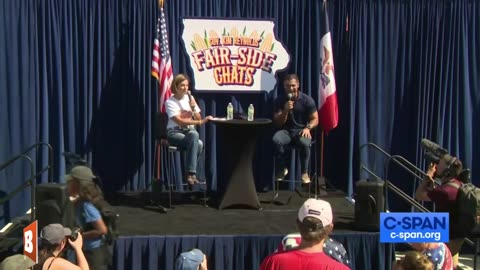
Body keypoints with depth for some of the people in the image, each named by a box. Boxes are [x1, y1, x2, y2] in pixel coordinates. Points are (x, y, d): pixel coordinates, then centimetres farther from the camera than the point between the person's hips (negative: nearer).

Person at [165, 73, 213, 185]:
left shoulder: (190, 98, 7)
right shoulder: (170, 102, -7)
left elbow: (198, 118, 7)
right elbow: (180, 121, -18)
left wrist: (193, 108, -12)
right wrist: (201, 122, -26)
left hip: (189, 131, 4)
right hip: (174, 132, -3)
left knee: (194, 134, -36)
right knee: (198, 144, -33)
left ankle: (191, 173, -28)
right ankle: (192, 173, -25)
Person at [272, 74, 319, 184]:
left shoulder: (307, 100, -3)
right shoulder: (279, 100, 0)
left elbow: (315, 119, -1)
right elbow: (278, 123, -1)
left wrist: (308, 128, -23)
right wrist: (285, 110, -19)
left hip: (301, 130, -1)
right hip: (286, 131, 1)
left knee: (304, 142, -37)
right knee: (276, 140, -34)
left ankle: (304, 172, -16)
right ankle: (281, 169, -12)